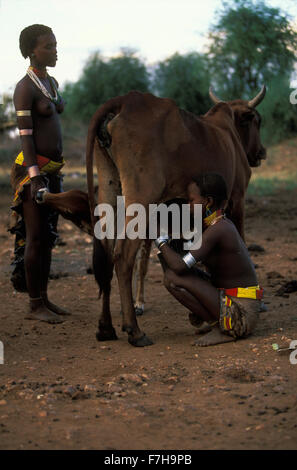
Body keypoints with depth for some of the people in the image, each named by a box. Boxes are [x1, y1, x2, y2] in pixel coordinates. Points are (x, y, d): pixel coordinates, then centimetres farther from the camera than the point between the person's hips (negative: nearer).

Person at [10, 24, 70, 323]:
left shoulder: (52, 84, 14)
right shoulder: (24, 88, -13)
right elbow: (25, 136, -17)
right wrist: (35, 179, -21)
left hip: (52, 169, 9)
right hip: (32, 170, -9)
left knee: (48, 236, 12)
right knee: (36, 238, -5)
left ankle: (43, 299, 20)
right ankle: (34, 306, 2)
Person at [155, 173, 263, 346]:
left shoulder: (217, 231, -19)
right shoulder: (222, 223, 10)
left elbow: (180, 266, -25)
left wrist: (161, 240, -9)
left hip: (241, 316, -10)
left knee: (173, 278, -16)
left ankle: (220, 329, -7)